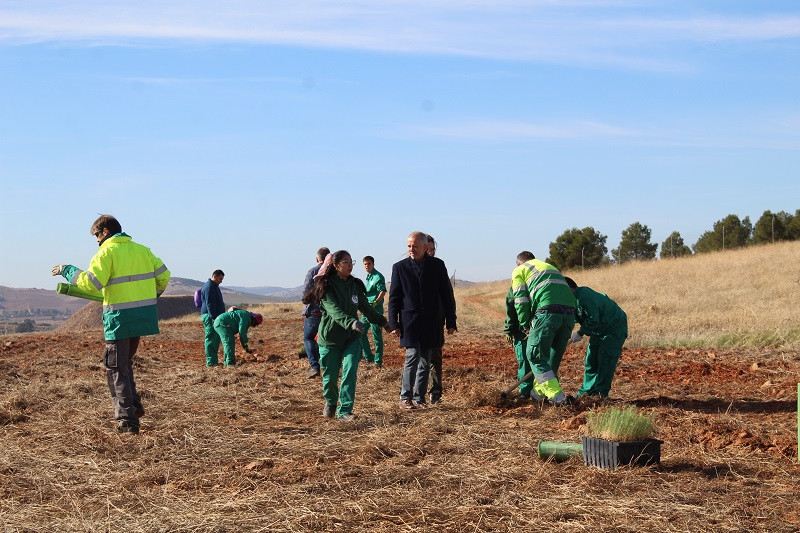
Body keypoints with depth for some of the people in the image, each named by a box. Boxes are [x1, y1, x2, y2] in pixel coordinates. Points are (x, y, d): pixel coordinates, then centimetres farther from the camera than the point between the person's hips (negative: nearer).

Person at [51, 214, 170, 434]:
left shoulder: (107, 252, -8)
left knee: (116, 369, 1)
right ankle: (134, 405, 17)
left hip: (120, 317, -7)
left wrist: (67, 270, -4)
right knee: (125, 362, 24)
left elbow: (91, 284, -17)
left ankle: (127, 420, -3)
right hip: (144, 316, 7)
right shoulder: (141, 250, 11)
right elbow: (163, 275, 12)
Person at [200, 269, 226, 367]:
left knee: (216, 337, 11)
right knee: (211, 338, -12)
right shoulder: (209, 287, -13)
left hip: (214, 316, 11)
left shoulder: (213, 286, 21)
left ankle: (213, 360, 14)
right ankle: (211, 361, -14)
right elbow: (209, 304, -20)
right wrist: (214, 317, -23)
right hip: (210, 316, -11)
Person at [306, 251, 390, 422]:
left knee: (350, 372, -14)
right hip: (330, 337, -3)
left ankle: (345, 410, -12)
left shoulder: (355, 285, 6)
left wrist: (383, 322, 23)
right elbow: (334, 311, -26)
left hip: (351, 337, 3)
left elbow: (366, 308, 20)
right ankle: (330, 402, 35)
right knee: (330, 376, 5)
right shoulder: (326, 287, -11)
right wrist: (351, 322, -42)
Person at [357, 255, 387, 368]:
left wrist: (375, 302, -32)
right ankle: (368, 357, 21)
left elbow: (383, 291, -24)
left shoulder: (378, 277, -12)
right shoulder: (368, 277, 16)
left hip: (375, 309, -10)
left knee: (377, 336, -4)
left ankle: (378, 360, 2)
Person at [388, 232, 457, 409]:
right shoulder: (400, 267, 3)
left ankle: (419, 397, 15)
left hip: (430, 322, 2)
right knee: (412, 356, -11)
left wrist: (451, 321, 5)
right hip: (409, 321, -2)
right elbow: (394, 298, 5)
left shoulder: (437, 265, 5)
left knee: (425, 361, 6)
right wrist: (393, 324, -2)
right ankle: (405, 397, -1)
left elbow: (446, 295, 8)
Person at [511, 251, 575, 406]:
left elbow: (521, 301, 6)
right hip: (570, 311, 7)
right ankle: (538, 393, 31)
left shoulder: (519, 270, 18)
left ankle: (558, 397, -10)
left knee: (535, 355, 1)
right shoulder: (551, 267, 36)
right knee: (553, 356, 18)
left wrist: (526, 326, 16)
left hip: (548, 311, -6)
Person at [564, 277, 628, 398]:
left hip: (615, 327, -10)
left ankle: (601, 392, -11)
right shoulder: (573, 300, 0)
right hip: (599, 330, 10)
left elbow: (593, 320, -32)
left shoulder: (585, 296, -31)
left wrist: (580, 333, -24)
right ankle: (587, 391, 13)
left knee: (605, 359, -15)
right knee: (591, 359, 7)